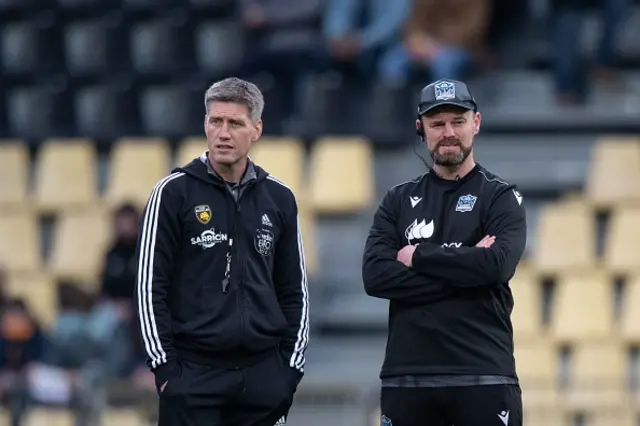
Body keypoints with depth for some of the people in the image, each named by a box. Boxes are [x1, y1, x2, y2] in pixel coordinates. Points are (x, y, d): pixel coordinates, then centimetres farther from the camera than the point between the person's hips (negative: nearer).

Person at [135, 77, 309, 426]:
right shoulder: (175, 192, -2)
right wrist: (164, 364, -8)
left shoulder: (278, 199, 10)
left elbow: (294, 291, 16)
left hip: (263, 373, 4)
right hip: (193, 373, -4)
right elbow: (150, 285, -3)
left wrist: (292, 365, 8)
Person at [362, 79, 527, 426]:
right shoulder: (399, 201, 14)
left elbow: (497, 264, -14)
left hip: (483, 378, -3)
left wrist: (419, 256, -6)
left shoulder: (500, 198, 6)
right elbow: (375, 276, -2)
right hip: (407, 378, 3)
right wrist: (463, 268, -9)